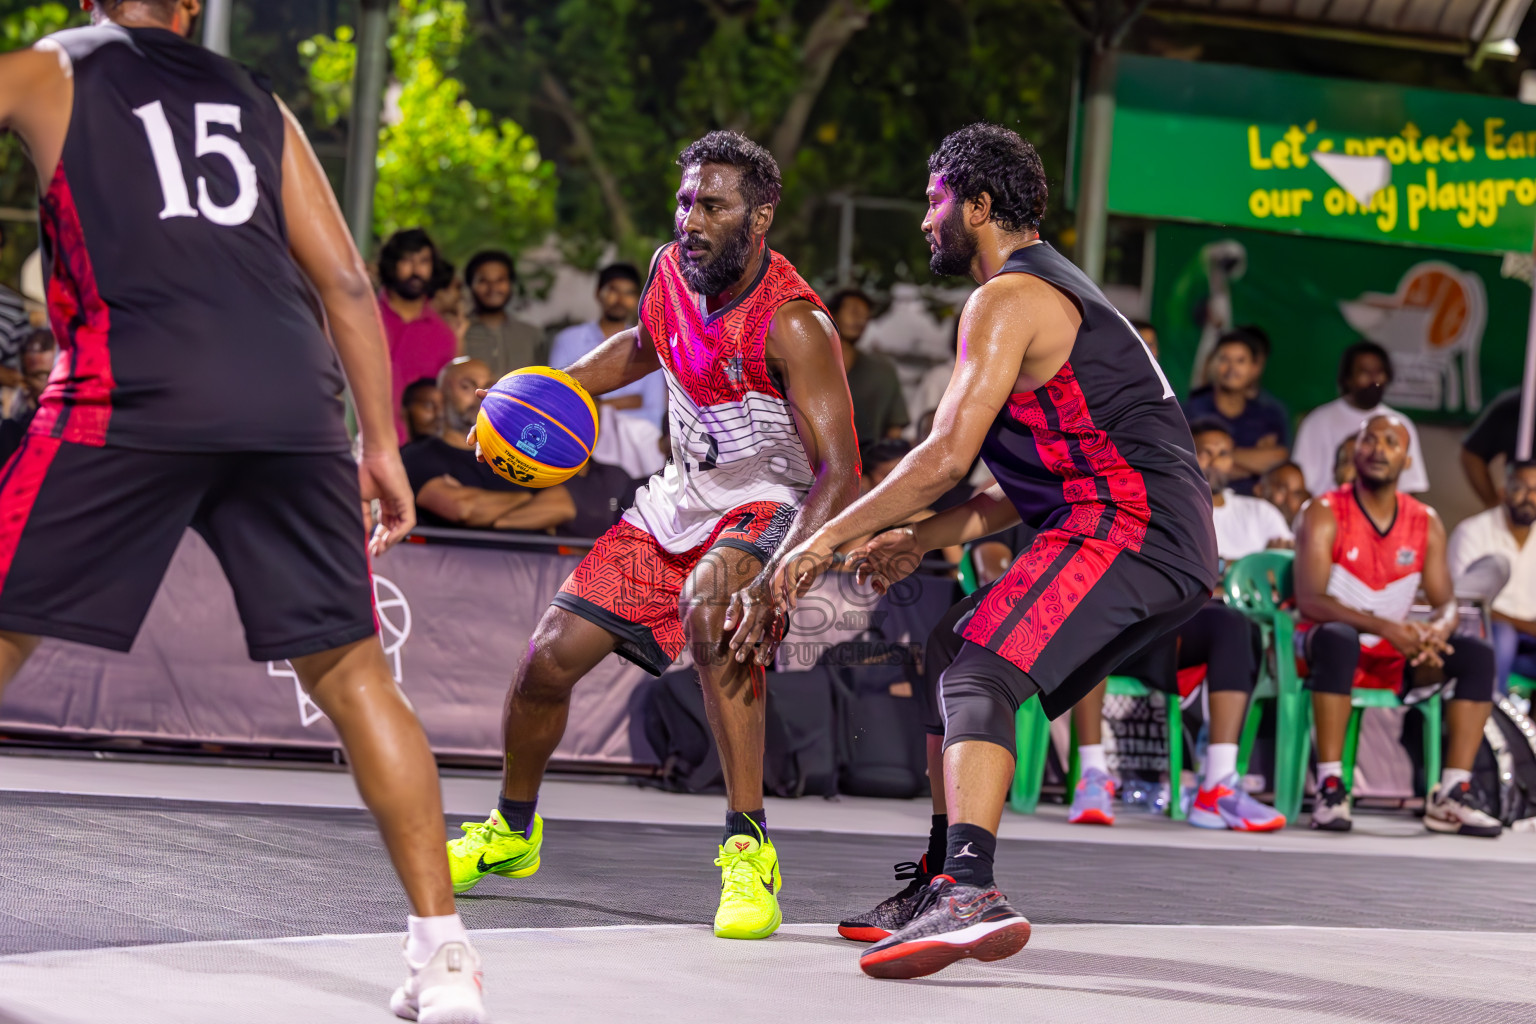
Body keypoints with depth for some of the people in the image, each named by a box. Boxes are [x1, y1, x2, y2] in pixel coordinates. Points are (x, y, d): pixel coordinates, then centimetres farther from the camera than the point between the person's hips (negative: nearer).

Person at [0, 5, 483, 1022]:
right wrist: (383, 448, 20)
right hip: (293, 399, 3)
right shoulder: (259, 105, 24)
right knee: (353, 676, 9)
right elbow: (344, 281, 18)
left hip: (138, 390, -3)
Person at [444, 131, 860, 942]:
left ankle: (749, 848, -34)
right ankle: (512, 831, 33)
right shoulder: (672, 271, -6)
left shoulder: (793, 325, -27)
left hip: (769, 508, -7)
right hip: (679, 502, 7)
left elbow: (840, 474, -32)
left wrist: (775, 581, -46)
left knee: (712, 606, -40)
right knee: (550, 657, 3)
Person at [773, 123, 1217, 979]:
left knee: (979, 677, -24)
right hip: (1175, 548, 10)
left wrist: (831, 538, -5)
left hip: (1128, 525, -10)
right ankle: (943, 889, 22)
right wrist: (922, 541, 24)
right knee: (960, 675, 20)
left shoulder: (1008, 299, -5)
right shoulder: (1062, 291, 28)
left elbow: (948, 456, -13)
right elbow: (1038, 484, 28)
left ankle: (971, 892, -44)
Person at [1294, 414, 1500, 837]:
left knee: (1477, 655, -16)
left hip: (1394, 657, 5)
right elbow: (1309, 600, -21)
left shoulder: (1426, 524, 6)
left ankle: (1452, 794, -23)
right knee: (1338, 638, -39)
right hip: (1327, 645, -5)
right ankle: (1330, 788, -39)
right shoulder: (1324, 515, -9)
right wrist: (1387, 628, -33)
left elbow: (1446, 602, 2)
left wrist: (1436, 631, -24)